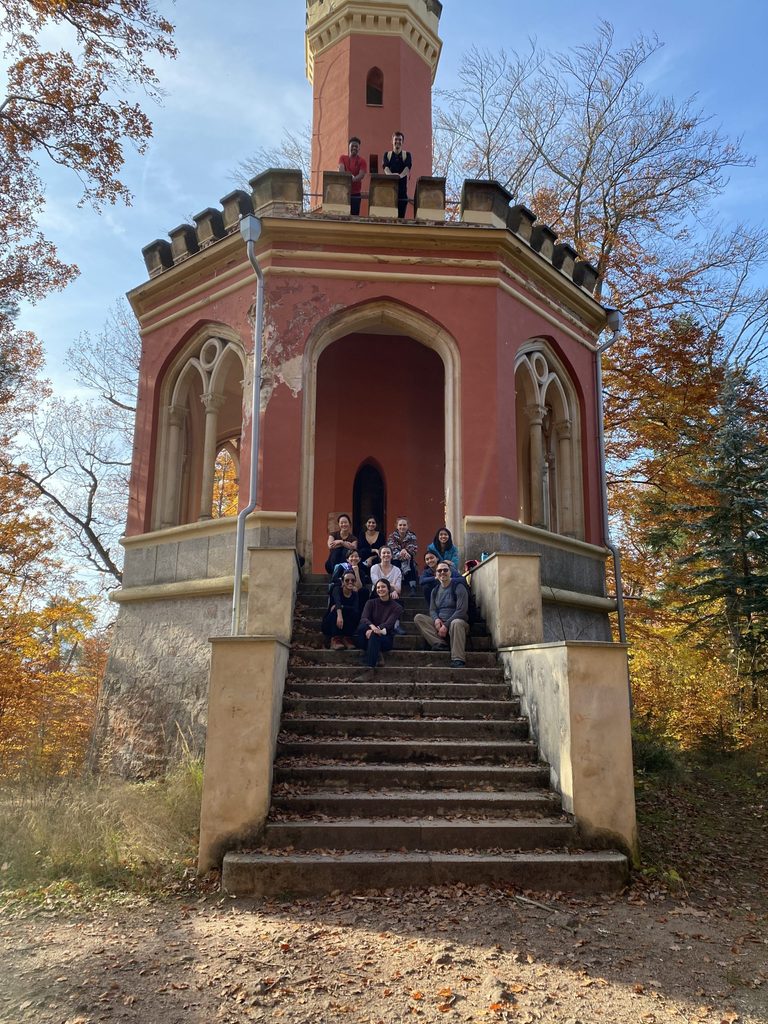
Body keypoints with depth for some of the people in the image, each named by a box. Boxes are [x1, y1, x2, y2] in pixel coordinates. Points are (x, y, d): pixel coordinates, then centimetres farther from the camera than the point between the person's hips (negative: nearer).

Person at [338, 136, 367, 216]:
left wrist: (351, 180, -27)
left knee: (354, 215, -6)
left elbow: (361, 175, -9)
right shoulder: (343, 158, 10)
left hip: (356, 193, -1)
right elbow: (341, 170, -6)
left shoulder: (362, 161, 3)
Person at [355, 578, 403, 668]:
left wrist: (375, 630, -35)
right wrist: (372, 626, -35)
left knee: (374, 635, -36)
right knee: (362, 627, -31)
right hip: (369, 636, 2)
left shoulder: (396, 607, 0)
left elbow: (389, 624, -16)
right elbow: (363, 618, -12)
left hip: (387, 638, -2)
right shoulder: (371, 603, 6)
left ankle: (371, 663, -34)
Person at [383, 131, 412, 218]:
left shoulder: (407, 155, 11)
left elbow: (408, 167, -8)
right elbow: (385, 166, -6)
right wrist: (390, 174, -31)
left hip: (402, 186, 0)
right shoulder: (387, 154, 13)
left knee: (401, 214, -6)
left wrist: (401, 175, -31)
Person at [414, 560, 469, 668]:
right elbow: (432, 610, 12)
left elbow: (461, 610, -14)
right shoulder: (435, 590, 14)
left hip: (456, 621, -5)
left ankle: (458, 661, -43)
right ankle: (440, 644, -26)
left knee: (456, 623, -40)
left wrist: (446, 625, -20)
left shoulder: (459, 587, -5)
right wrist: (436, 619, -13)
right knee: (418, 618, -13)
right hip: (439, 624, 5)